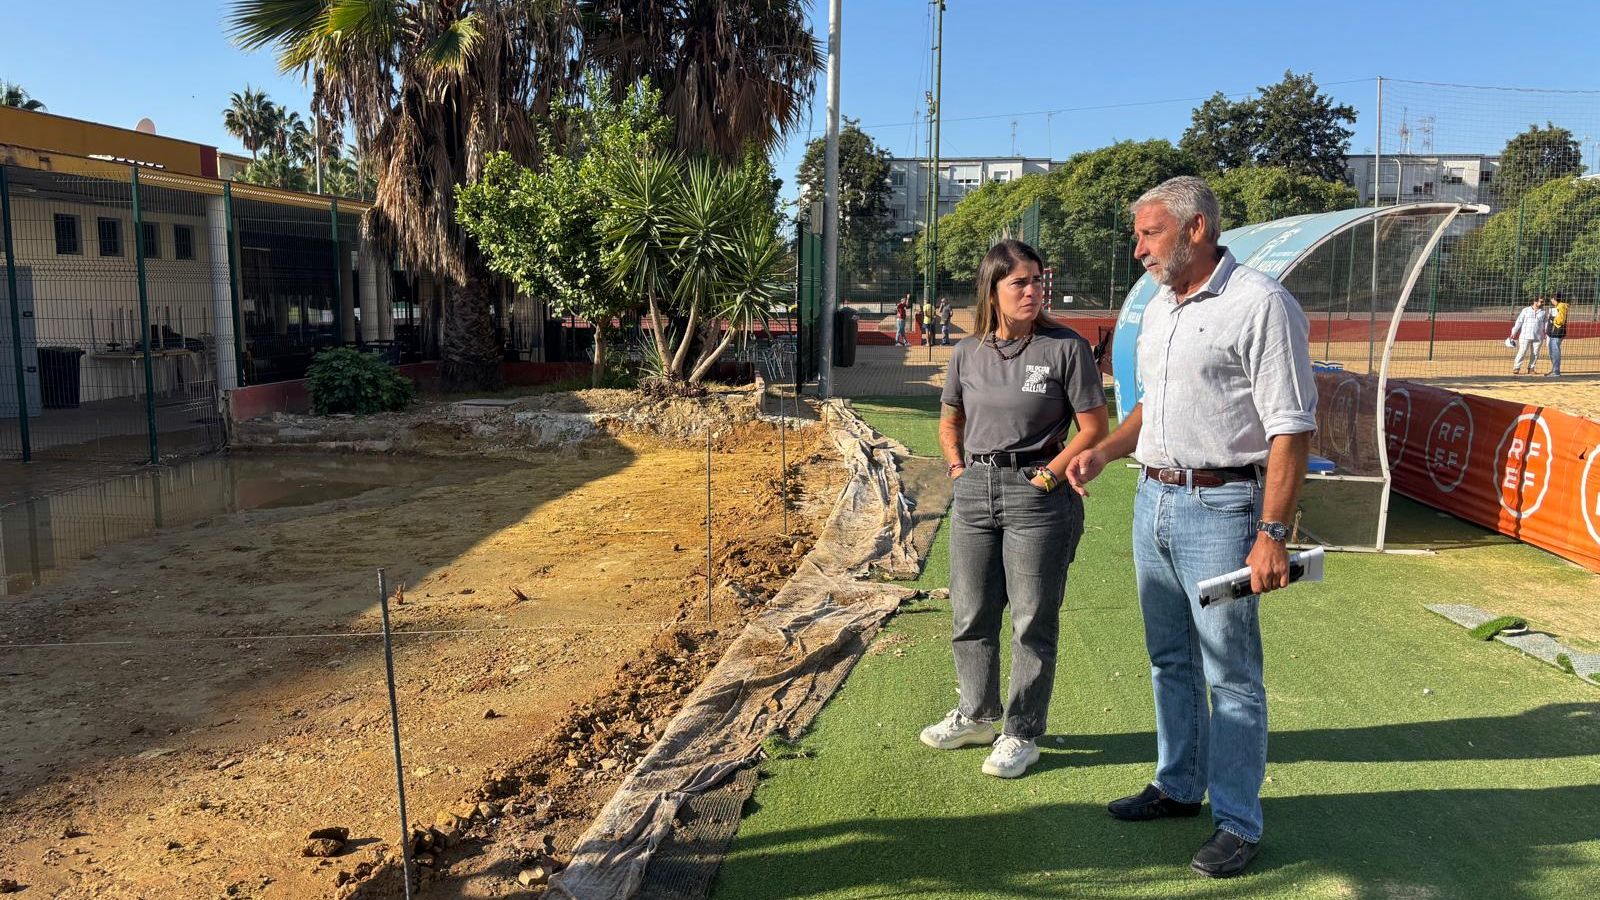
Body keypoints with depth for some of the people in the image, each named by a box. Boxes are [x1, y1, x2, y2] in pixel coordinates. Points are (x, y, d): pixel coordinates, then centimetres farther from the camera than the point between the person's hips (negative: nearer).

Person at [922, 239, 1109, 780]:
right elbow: (949, 420, 20)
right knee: (971, 613, 15)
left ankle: (1022, 734, 19)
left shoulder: (1066, 348, -7)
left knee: (1033, 621, 4)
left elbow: (1094, 428, -6)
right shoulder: (968, 353, 6)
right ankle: (976, 715, 35)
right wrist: (957, 468, 7)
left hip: (1038, 493, -5)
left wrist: (1048, 476, -12)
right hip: (973, 493, 5)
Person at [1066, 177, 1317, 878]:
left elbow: (1291, 428, -16)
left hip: (1220, 506, -8)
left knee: (1231, 672, 2)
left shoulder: (1259, 304, -12)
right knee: (1169, 660, 17)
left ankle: (1237, 822, 16)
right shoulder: (1160, 308, 13)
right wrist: (1104, 452, 8)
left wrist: (1272, 534, -20)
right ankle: (1178, 787, 34)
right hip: (1153, 498, 8)